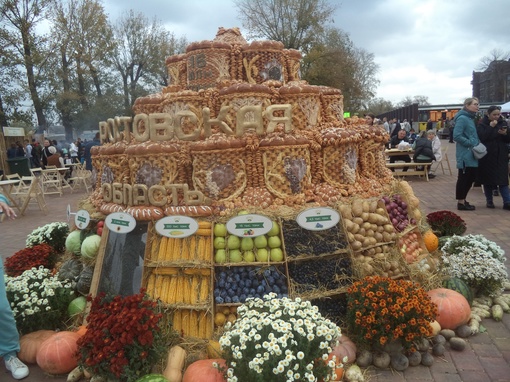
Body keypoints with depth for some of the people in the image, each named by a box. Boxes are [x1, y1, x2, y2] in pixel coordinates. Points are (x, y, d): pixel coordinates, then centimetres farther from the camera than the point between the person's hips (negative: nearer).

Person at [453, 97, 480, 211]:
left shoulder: (471, 118, 15)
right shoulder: (462, 118, -14)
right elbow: (457, 136, -22)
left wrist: (477, 144, 7)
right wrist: (471, 144, -18)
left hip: (472, 155, 9)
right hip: (465, 155, -9)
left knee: (471, 177, 14)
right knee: (464, 178, -2)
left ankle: (463, 200, 25)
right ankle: (461, 203, 8)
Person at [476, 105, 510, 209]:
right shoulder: (482, 124, -2)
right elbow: (481, 137, -18)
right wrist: (490, 127, -19)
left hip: (501, 157, 2)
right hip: (487, 157, -2)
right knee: (488, 179, 6)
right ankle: (489, 201, 18)